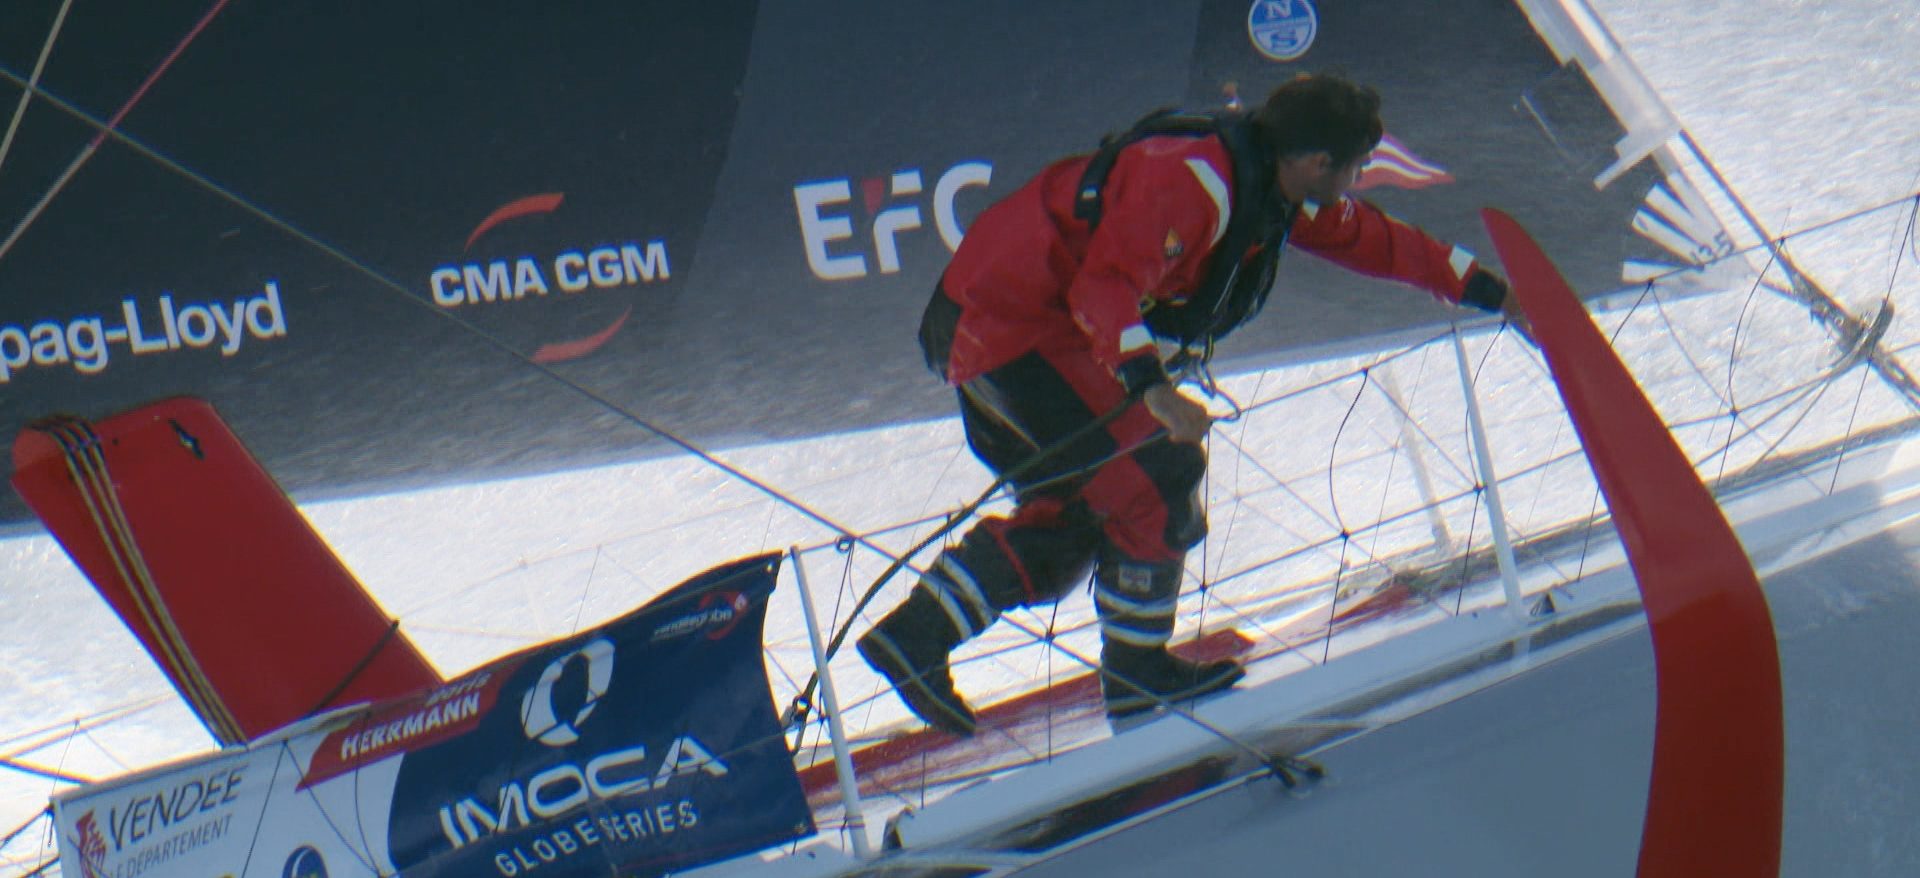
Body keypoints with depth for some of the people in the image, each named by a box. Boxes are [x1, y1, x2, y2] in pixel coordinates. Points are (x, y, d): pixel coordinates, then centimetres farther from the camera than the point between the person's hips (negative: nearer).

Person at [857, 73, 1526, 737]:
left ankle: (913, 634, 14)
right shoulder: (1189, 180, -24)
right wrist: (1150, 385, -47)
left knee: (1070, 515, 16)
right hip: (1008, 325, -10)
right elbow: (1106, 287, -34)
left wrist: (1482, 289, 22)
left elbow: (1366, 236, 19)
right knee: (1158, 475, -7)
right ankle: (1137, 670, 7)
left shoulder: (1266, 183, 6)